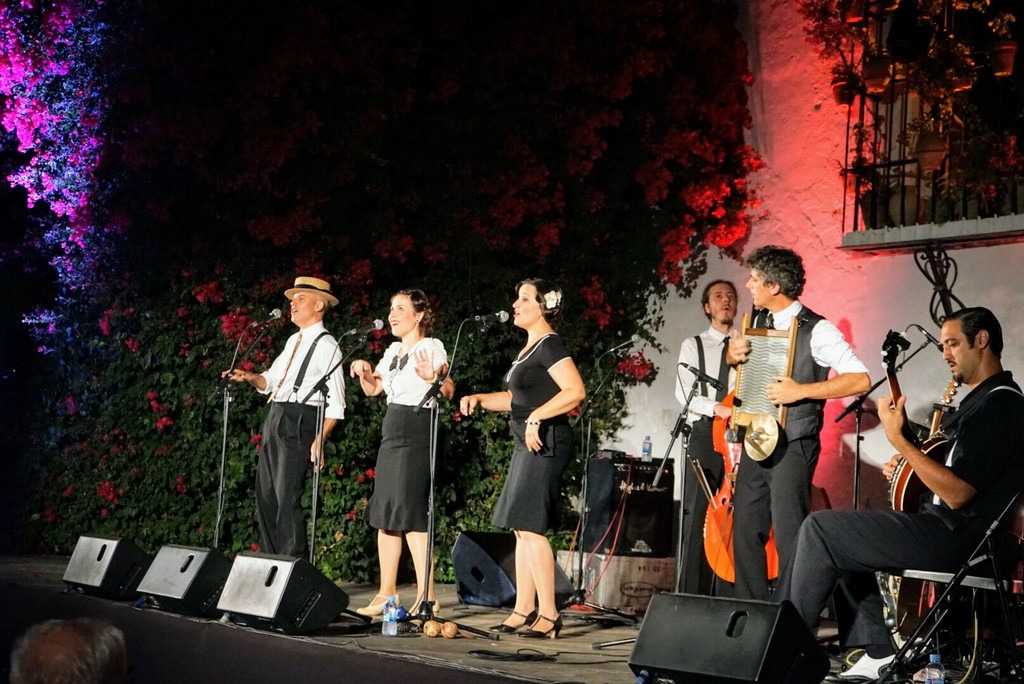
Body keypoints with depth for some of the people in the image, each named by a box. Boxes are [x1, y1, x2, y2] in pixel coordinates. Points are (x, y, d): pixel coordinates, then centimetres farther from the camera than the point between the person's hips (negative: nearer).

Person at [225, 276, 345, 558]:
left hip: (298, 423, -9)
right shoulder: (293, 341, 18)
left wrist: (320, 440, -21)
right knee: (265, 494, 11)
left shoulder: (326, 345, -8)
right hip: (275, 419, 9)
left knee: (287, 497, -11)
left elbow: (336, 402, -13)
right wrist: (250, 377, 1)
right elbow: (271, 381, 22)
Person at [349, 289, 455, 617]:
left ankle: (427, 597, -11)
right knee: (384, 514, 8)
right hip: (392, 432, 9)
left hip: (417, 435, -9)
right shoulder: (394, 350, 16)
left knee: (410, 515, -13)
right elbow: (373, 389, 22)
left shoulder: (431, 347, -8)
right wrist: (364, 372, 2)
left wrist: (432, 377, -39)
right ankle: (386, 595, 15)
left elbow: (448, 391, -19)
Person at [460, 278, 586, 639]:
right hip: (528, 444, 10)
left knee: (529, 527, -12)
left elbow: (576, 391, -23)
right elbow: (516, 398, 26)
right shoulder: (529, 348, 18)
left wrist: (536, 417, -24)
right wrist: (480, 399, 13)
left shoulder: (550, 345, -11)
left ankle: (549, 615, -10)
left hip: (545, 443, -10)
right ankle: (524, 609, 15)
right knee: (521, 528, 10)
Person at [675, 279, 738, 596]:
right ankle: (693, 597, -2)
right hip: (705, 435, -1)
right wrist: (716, 407, -17)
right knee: (697, 515, -4)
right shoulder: (693, 346, 11)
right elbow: (684, 393, -1)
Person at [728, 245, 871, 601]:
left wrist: (801, 391, -23)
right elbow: (742, 364, 27)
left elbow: (861, 380, -19)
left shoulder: (817, 331, -12)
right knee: (745, 531, 9)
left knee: (789, 537, -8)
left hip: (792, 448, -7)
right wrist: (734, 354, 2)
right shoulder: (760, 322, 9)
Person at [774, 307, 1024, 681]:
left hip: (957, 538, -11)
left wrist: (898, 439, -21)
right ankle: (879, 650, 13)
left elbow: (957, 493, -23)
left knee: (820, 529, -10)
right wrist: (907, 463, 8)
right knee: (845, 538, 22)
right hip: (949, 528, 11)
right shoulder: (982, 399, 17)